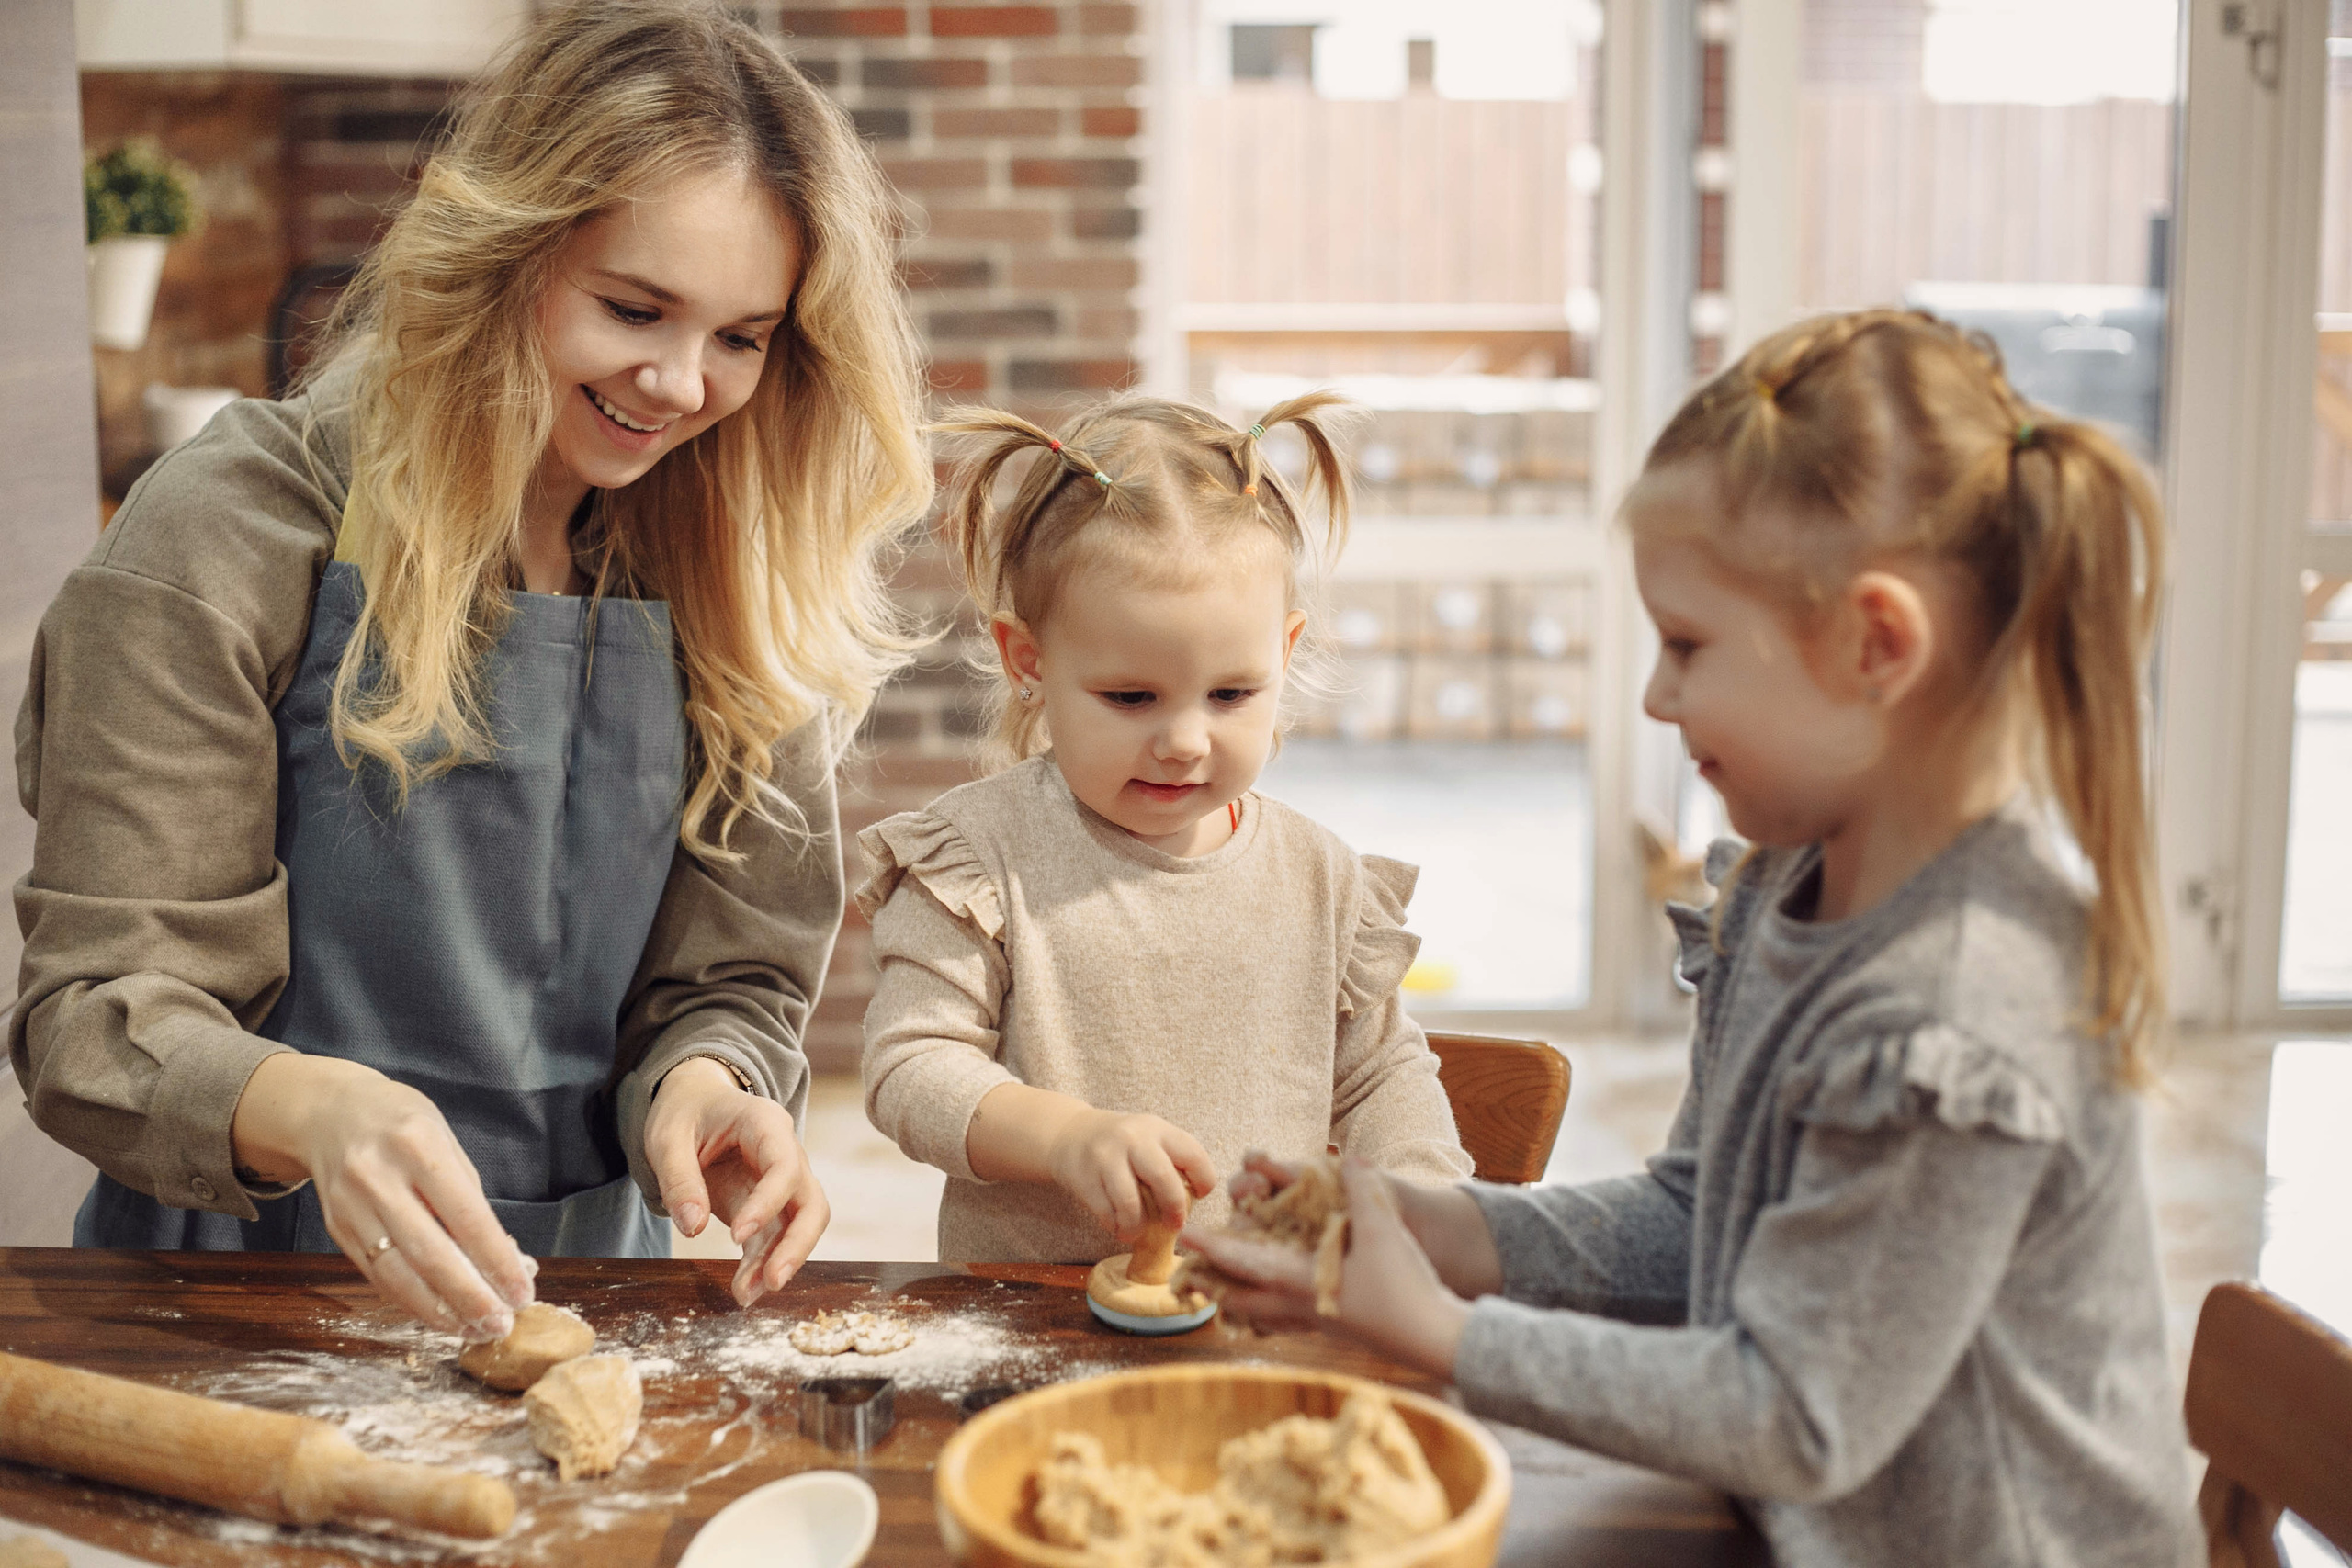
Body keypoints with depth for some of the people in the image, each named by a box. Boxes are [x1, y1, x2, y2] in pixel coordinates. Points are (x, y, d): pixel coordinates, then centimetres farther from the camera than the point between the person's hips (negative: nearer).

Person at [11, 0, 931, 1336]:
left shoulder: (729, 586, 6)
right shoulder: (239, 537, -6)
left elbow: (735, 977, 9)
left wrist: (700, 1080, -15)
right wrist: (308, 1108, -29)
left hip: (580, 1299, 3)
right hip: (244, 1312, -3)